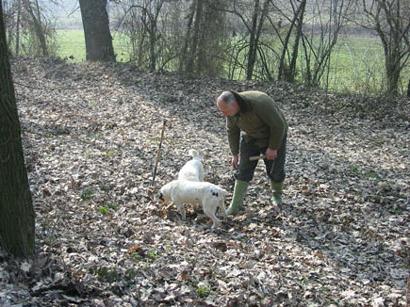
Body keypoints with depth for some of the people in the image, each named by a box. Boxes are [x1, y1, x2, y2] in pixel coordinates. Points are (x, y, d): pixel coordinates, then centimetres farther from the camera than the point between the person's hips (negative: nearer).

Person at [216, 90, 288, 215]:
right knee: (243, 170, -4)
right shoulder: (230, 109, -19)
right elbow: (232, 131, -1)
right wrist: (235, 154, 2)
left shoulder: (259, 103, -39)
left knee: (275, 170, 4)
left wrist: (273, 147, -21)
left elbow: (279, 125, -29)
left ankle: (277, 194, 33)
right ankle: (236, 204, -1)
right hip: (250, 138, 4)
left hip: (274, 136, -4)